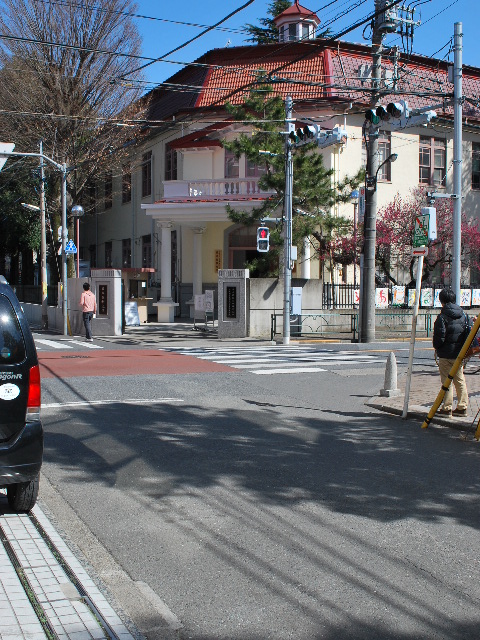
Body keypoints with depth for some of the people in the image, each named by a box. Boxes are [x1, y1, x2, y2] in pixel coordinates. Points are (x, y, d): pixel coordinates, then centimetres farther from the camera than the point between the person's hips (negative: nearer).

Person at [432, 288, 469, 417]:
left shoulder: (442, 317, -13)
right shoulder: (463, 315, 6)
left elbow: (439, 337, -16)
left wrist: (436, 347, 4)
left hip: (446, 354, -6)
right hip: (460, 353, 6)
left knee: (447, 381, 0)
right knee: (460, 380, 14)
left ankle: (447, 409, 1)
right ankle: (462, 407, 16)